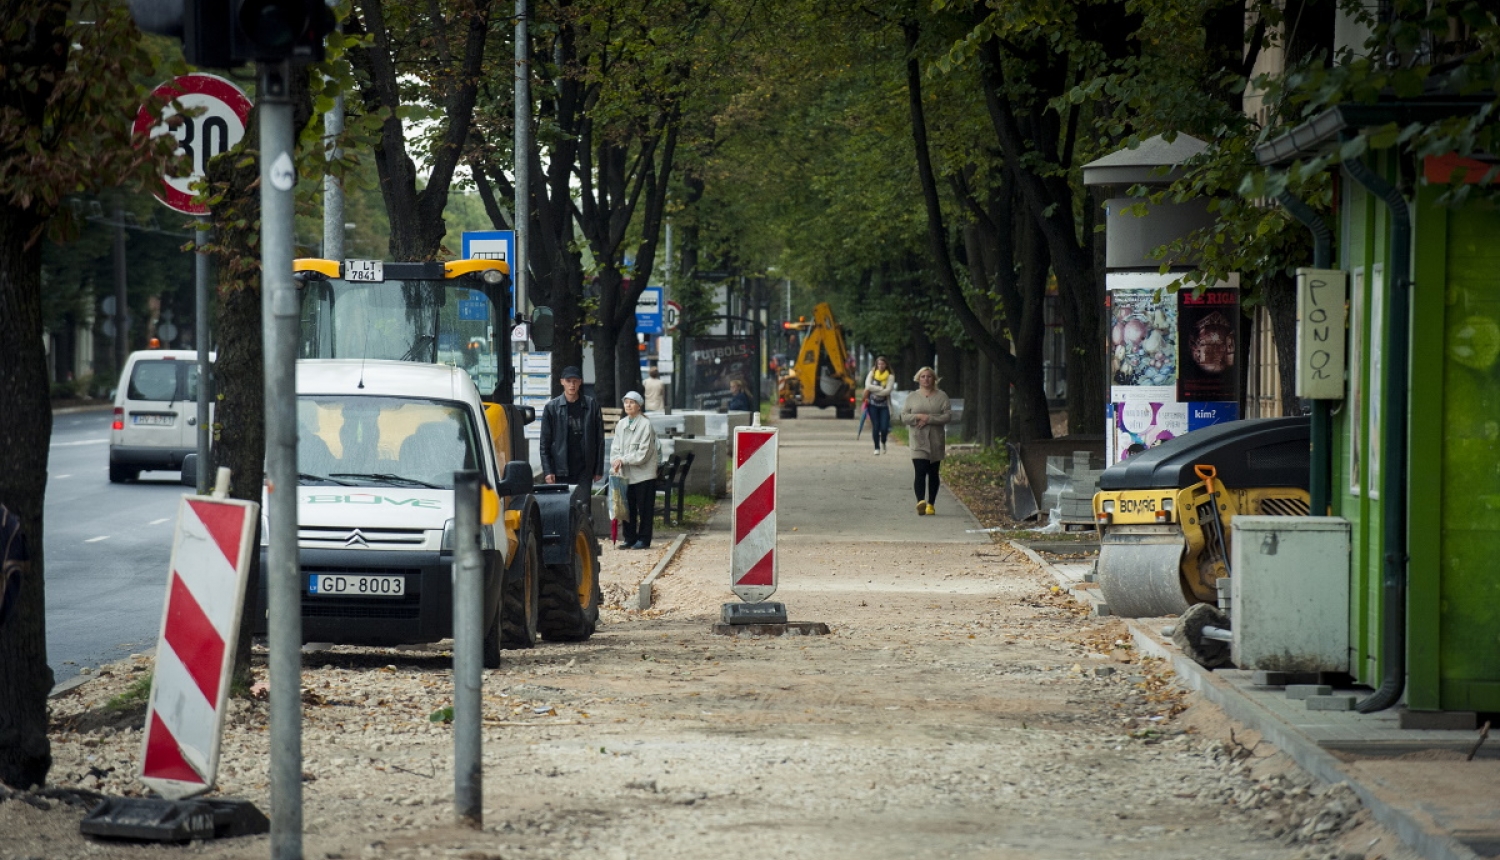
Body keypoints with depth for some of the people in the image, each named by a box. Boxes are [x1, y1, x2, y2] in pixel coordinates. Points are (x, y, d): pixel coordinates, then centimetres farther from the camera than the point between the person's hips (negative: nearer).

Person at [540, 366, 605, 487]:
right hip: (560, 471, 0)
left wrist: (599, 469, 3)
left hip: (584, 470, 0)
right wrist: (547, 471, -5)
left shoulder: (592, 405, 4)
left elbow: (599, 439, 6)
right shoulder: (551, 407, 2)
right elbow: (545, 442, 3)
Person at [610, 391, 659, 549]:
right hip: (625, 474, 6)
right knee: (627, 507, 9)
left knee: (644, 508, 1)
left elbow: (643, 453, -13)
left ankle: (643, 538, 8)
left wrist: (623, 460, -14)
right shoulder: (621, 425, 8)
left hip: (643, 473, -6)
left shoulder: (646, 425, -10)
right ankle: (629, 538, 17)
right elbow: (615, 448, 8)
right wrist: (615, 463, -10)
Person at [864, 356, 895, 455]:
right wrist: (881, 388, -16)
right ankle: (877, 448, 10)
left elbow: (888, 390, -13)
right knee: (875, 427, -3)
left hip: (884, 405, -1)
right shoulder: (872, 373, 3)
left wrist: (873, 390, -13)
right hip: (873, 404, 1)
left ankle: (883, 443, 22)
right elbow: (868, 386, -11)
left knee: (884, 428, -8)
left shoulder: (890, 376, -3)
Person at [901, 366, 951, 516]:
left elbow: (948, 415, -5)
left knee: (933, 473, 6)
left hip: (936, 440, 1)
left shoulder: (941, 396, 5)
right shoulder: (912, 397, 9)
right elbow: (904, 417, 4)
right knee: (920, 471, -16)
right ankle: (921, 501, -31)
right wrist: (918, 416, -14)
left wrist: (928, 418, -14)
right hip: (918, 440, -1)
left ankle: (930, 504, 14)